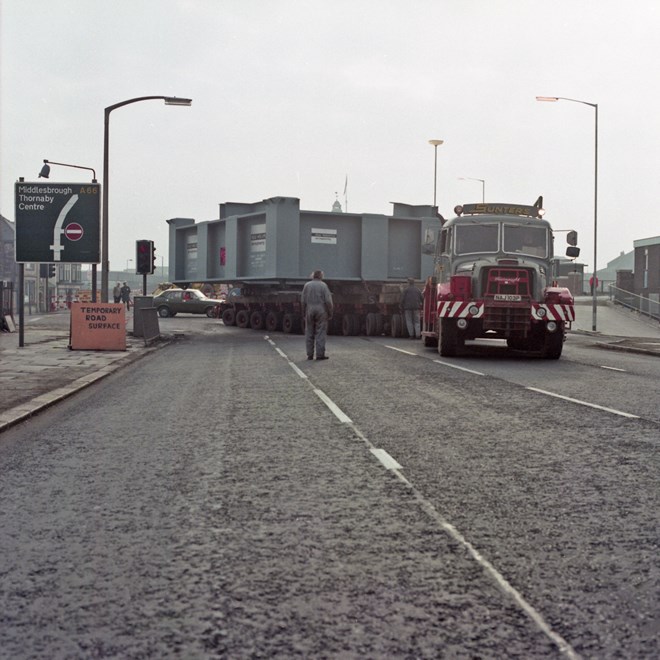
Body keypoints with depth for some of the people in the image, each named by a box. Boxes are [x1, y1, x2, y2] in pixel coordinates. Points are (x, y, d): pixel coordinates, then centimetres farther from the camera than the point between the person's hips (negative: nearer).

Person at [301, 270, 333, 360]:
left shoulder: (307, 285, 3)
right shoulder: (323, 285, -4)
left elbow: (303, 300, 1)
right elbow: (328, 301, -9)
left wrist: (304, 313, 9)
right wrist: (330, 313, -1)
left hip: (309, 311, 2)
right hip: (321, 311, -2)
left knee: (309, 333, 7)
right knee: (320, 333, -1)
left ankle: (310, 354, 6)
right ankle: (320, 354, -2)